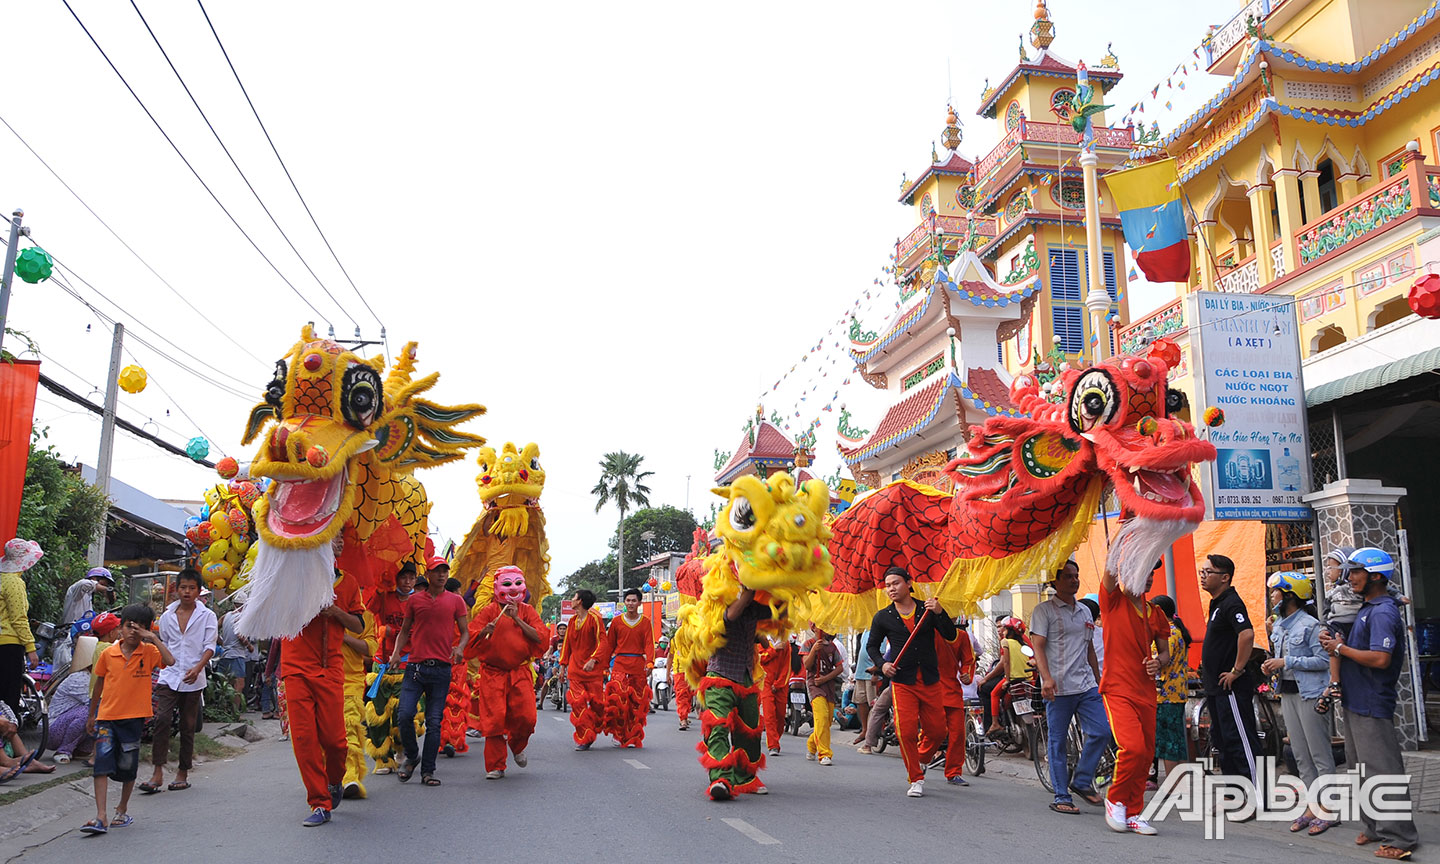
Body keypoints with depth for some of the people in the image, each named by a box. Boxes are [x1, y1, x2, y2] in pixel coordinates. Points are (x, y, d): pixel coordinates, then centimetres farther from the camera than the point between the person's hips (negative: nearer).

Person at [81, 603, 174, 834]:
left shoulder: (148, 652, -3)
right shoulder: (108, 654, 2)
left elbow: (170, 661, -23)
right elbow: (99, 684, 13)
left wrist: (154, 639, -20)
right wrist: (92, 715, 19)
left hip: (134, 717, -1)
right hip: (107, 716, 1)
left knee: (128, 766, 8)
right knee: (102, 763, -10)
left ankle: (122, 810, 28)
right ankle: (101, 817, -10)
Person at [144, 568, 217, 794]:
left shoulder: (207, 616, 1)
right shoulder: (167, 616, 9)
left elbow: (209, 646, -6)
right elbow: (163, 646, 21)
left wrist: (197, 668, -21)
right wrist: (164, 664, 15)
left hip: (193, 680, -1)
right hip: (169, 676, 2)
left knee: (188, 725, 5)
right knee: (161, 718, -15)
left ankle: (183, 773, 16)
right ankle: (158, 772, -12)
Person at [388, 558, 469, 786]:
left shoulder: (455, 601, 7)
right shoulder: (414, 599, 9)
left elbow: (465, 632, 9)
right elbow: (405, 630, 16)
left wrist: (460, 647, -11)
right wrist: (396, 652, 0)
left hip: (441, 667, -1)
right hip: (415, 665, 1)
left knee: (434, 721, 1)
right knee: (405, 715, -8)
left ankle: (428, 771, 11)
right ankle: (412, 756, 18)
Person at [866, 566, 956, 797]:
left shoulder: (927, 610, 4)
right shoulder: (882, 617, 4)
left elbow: (950, 635, -4)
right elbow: (872, 646, 15)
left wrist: (939, 613, -19)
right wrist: (882, 665, -3)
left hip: (930, 681, 1)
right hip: (902, 681, -1)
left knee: (937, 730, 6)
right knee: (905, 732, -11)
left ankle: (921, 759, 37)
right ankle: (917, 780, 7)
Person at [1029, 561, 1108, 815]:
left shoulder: (1085, 611, 17)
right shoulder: (1044, 610, -2)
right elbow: (1038, 647, -9)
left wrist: (1098, 681, 20)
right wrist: (1047, 678, -22)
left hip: (1087, 685, 6)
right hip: (1058, 688, -5)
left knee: (1101, 732, -3)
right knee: (1058, 742, 0)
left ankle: (1081, 782, 15)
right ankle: (1061, 797, 9)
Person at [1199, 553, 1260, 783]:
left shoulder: (1231, 603, -17)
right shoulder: (1217, 603, 15)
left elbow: (1247, 634, -32)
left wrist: (1237, 671, -26)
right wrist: (1207, 670, 20)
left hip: (1231, 687, -11)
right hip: (1217, 687, 11)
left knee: (1240, 742, -6)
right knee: (1223, 741, 17)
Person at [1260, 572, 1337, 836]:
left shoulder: (1310, 624, -12)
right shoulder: (1278, 626, 13)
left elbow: (1323, 660, -17)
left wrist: (1287, 662, -19)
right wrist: (1272, 666, 2)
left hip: (1309, 693, -8)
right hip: (1288, 692, 8)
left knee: (1320, 754, -3)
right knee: (1300, 755, 10)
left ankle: (1330, 810, 4)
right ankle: (1314, 806, 18)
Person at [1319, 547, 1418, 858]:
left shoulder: (1383, 613, -18)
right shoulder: (1367, 608, 14)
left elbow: (1380, 658, -28)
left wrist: (1341, 648, -16)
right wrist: (1336, 642, 2)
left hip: (1372, 705, -11)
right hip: (1355, 702, 11)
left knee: (1383, 772, -4)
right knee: (1362, 768, 18)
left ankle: (1399, 838, 3)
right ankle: (1375, 827, 28)